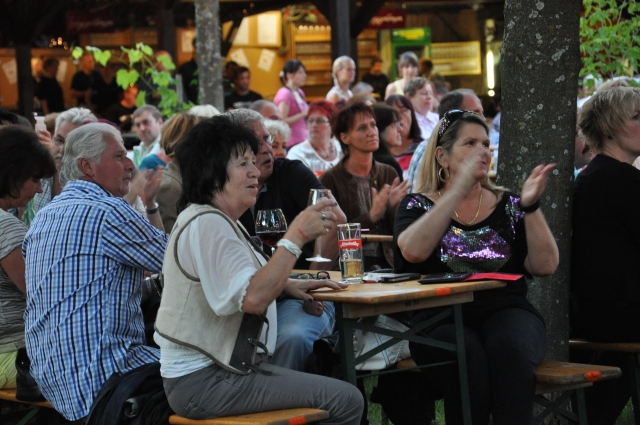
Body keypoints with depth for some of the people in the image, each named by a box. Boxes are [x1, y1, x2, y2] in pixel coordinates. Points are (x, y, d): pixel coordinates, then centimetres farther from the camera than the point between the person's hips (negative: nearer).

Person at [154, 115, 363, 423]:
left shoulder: (215, 221, 17)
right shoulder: (207, 224, -17)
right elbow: (253, 297, -29)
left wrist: (288, 285, 17)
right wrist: (296, 236, -26)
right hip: (204, 382, -11)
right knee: (345, 400, -16)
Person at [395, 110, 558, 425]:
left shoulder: (507, 205, 19)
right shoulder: (417, 205, 12)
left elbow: (545, 266, 8)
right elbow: (413, 251, -11)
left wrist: (531, 206, -5)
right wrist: (458, 191, -15)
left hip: (506, 314, 2)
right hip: (441, 320, -1)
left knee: (510, 348, -34)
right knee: (467, 355, -35)